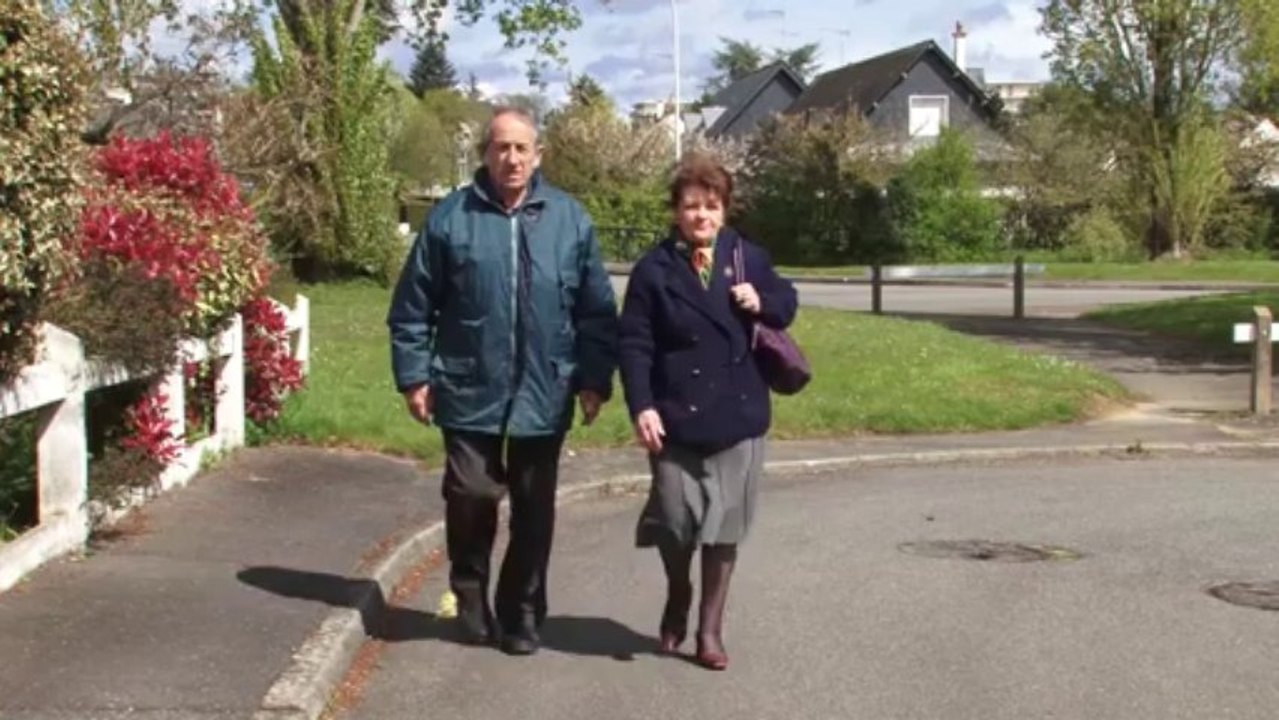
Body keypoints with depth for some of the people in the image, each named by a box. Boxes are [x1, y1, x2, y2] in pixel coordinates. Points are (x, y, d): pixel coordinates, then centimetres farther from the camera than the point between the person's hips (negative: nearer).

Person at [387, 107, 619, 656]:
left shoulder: (570, 219, 3)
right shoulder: (451, 218, -1)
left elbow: (597, 310, 6)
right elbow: (412, 308, 2)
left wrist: (594, 379, 1)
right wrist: (414, 375, -2)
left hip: (544, 395, 2)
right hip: (470, 392, -1)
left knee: (534, 511, 8)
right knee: (471, 496, -3)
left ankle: (521, 613, 23)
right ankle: (471, 598, 22)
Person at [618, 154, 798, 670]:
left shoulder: (747, 258, 4)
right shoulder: (654, 269, -4)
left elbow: (787, 303, 17)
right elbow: (635, 344, -7)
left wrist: (762, 303, -6)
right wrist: (641, 407, -17)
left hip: (737, 414, 2)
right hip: (676, 416, -2)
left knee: (725, 525, 6)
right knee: (675, 520, 1)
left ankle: (710, 629, 18)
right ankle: (677, 598, 32)